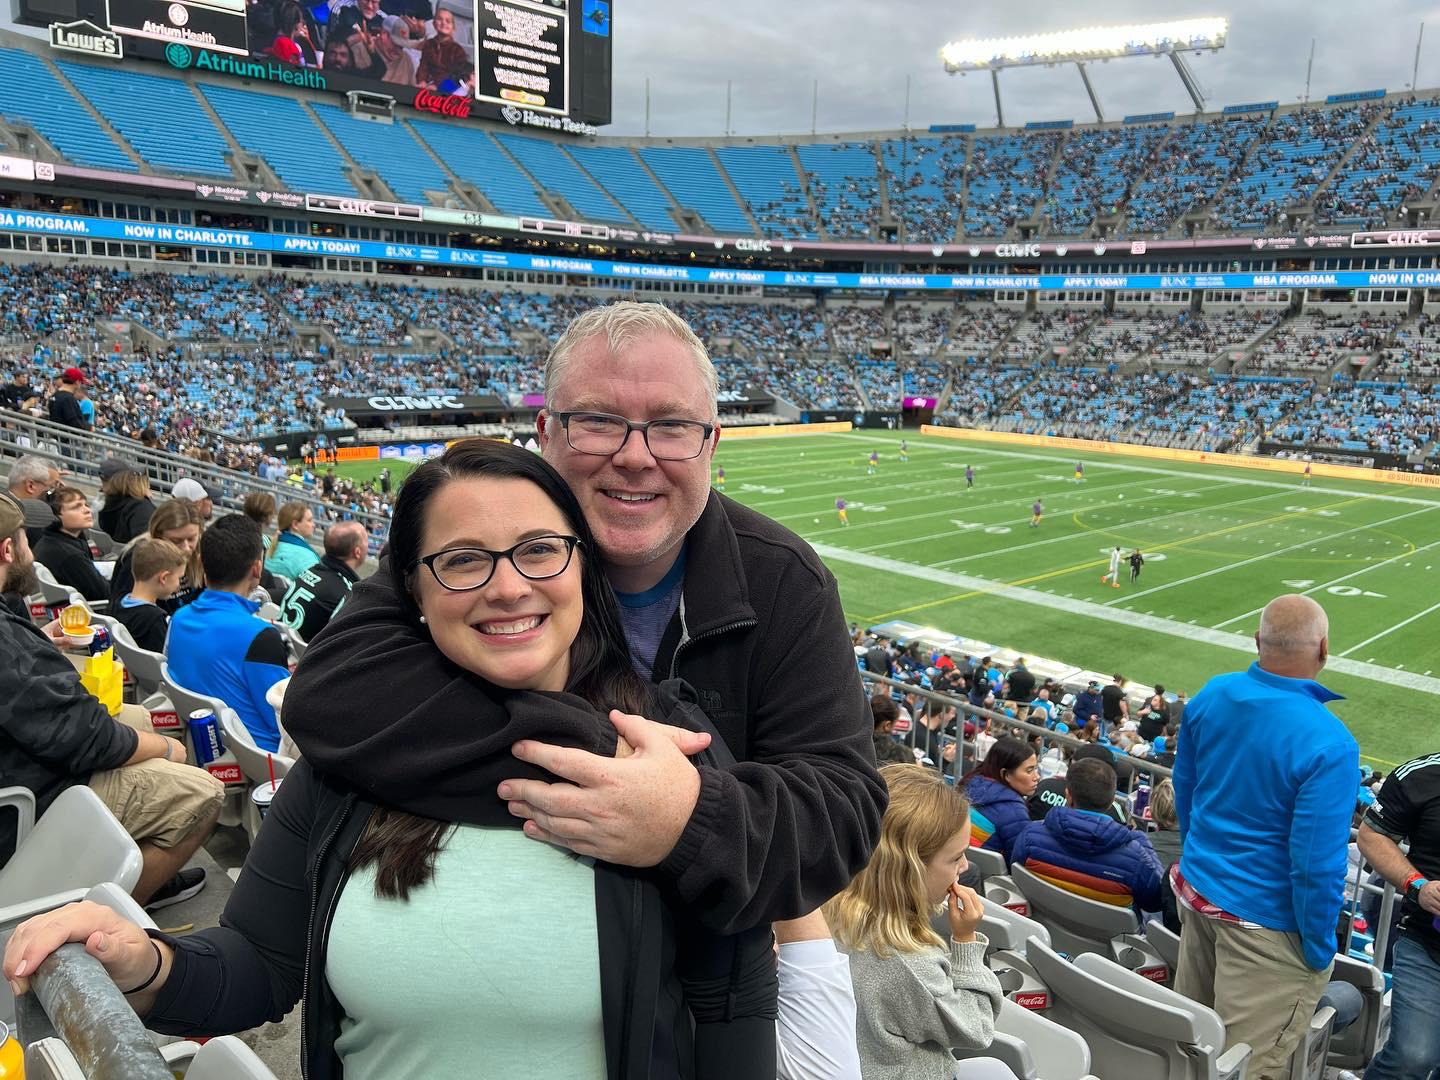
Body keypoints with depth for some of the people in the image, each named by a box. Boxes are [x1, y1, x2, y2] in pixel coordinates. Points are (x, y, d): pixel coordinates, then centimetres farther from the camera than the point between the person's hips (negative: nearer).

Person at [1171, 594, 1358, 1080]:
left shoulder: (1211, 695, -6)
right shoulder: (1329, 745, -27)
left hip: (1195, 889, 7)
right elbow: (1317, 865, -23)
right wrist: (1319, 950, -7)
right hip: (1264, 922, -6)